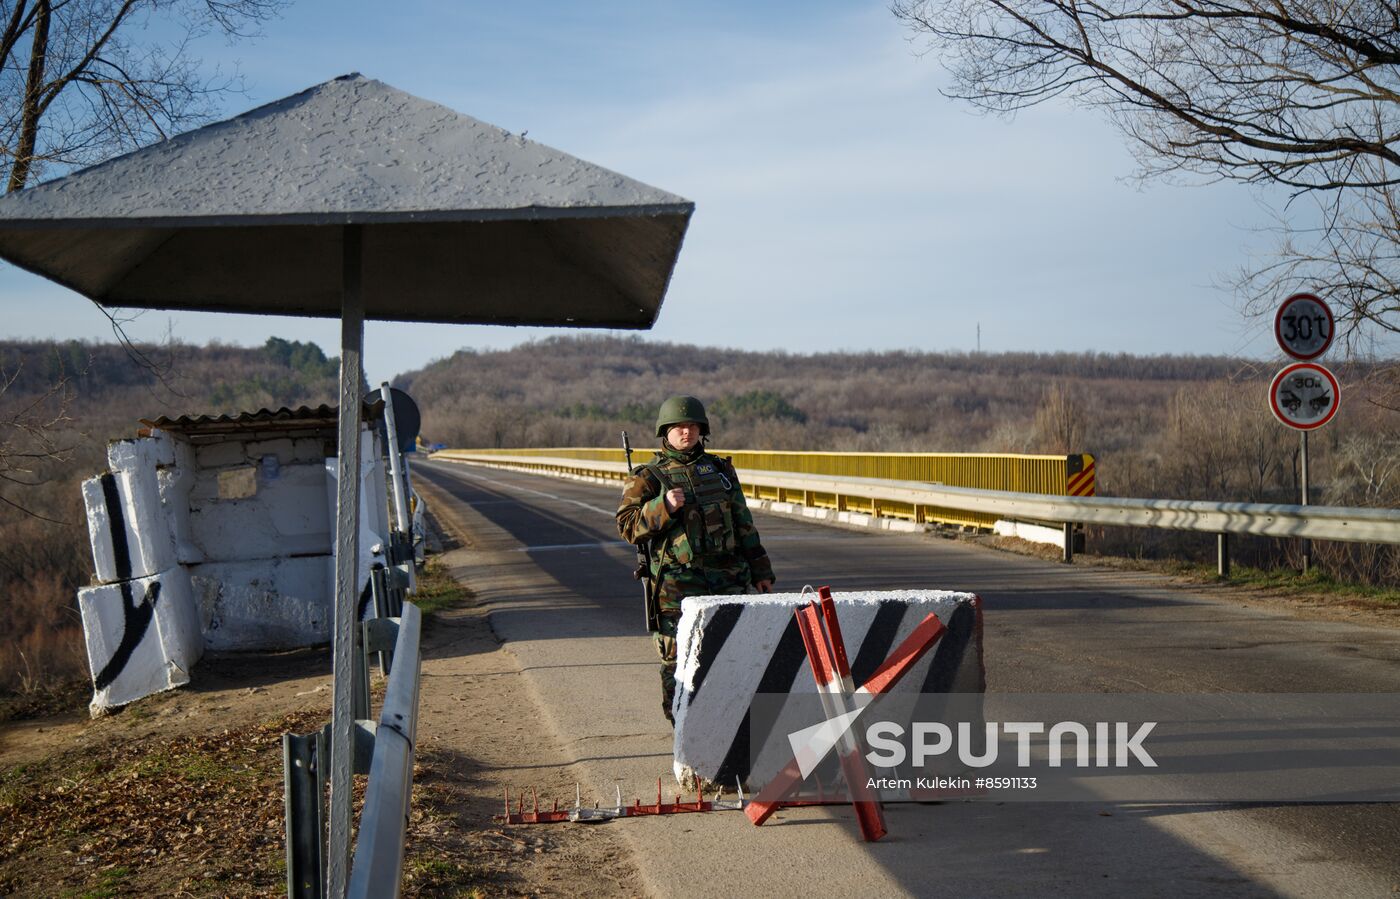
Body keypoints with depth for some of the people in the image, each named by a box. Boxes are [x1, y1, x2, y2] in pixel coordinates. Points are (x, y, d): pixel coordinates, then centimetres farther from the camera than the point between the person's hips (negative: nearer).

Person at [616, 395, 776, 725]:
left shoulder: (720, 470, 15)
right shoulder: (648, 478, 2)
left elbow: (744, 524, 19)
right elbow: (627, 525, -8)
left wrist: (760, 571, 17)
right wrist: (664, 506, -22)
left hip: (728, 580, 4)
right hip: (679, 584, -4)